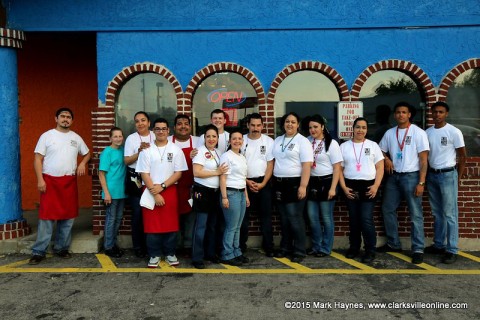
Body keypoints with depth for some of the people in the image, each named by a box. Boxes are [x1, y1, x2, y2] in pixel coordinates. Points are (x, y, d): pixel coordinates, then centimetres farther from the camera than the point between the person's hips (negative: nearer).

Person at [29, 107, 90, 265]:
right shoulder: (47, 136, -1)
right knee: (47, 216, -5)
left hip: (70, 181, 4)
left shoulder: (76, 138, 11)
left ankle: (61, 248, 20)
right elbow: (38, 158, -4)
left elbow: (87, 153, 24)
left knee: (68, 216, 7)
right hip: (50, 181, -4)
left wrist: (82, 163, 2)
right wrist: (40, 179, -13)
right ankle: (39, 251, 3)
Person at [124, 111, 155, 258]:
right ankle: (138, 246, 14)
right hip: (135, 178, -1)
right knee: (137, 213, 3)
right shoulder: (131, 138, 2)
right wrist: (139, 152, -14)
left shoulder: (156, 137, 6)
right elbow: (126, 161, -2)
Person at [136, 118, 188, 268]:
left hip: (170, 191, 0)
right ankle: (154, 255, 15)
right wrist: (155, 193, -12)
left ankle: (170, 253, 19)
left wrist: (162, 186, -12)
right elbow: (144, 174, -4)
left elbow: (178, 173, -1)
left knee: (170, 224, 4)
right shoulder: (147, 150, 1)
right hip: (150, 192, 0)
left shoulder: (176, 150, 3)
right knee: (152, 224, 2)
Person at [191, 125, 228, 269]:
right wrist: (216, 172, -17)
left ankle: (210, 253, 28)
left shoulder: (217, 152, 14)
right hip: (203, 192, -8)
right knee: (201, 226, -5)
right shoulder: (201, 151, -10)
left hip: (215, 192, 8)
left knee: (213, 225, 15)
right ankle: (197, 258, 3)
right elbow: (197, 172, -21)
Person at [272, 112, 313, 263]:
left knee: (295, 218, -4)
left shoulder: (302, 141, -4)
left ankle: (299, 251, 6)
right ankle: (285, 248, 22)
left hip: (295, 184, -5)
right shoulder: (277, 141, 14)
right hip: (279, 184, 6)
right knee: (284, 218, 11)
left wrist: (303, 186, -18)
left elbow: (306, 165, -11)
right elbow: (273, 162, 16)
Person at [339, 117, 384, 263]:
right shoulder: (344, 146, 7)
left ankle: (370, 250, 5)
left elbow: (380, 167, 1)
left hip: (368, 186, -2)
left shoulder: (373, 145, 5)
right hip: (350, 187, 2)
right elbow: (339, 169, 5)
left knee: (366, 220, -7)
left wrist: (376, 186, -10)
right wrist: (344, 187, -5)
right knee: (353, 220, 9)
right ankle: (354, 247, 23)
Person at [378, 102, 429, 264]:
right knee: (388, 210, 10)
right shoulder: (389, 133, 7)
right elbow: (381, 151, 20)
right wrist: (386, 159, -3)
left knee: (415, 214, -1)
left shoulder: (418, 133, -6)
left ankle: (418, 249, 7)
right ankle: (393, 244, 24)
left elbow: (423, 159, -8)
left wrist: (421, 182, -14)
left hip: (411, 176, -5)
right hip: (393, 177, 5)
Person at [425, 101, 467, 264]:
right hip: (432, 175, 5)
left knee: (449, 214, -2)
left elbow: (462, 156, -2)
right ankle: (439, 245, 23)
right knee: (437, 213, 13)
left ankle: (452, 250, 5)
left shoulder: (454, 132, -7)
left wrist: (458, 178, -1)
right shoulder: (427, 132, 7)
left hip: (448, 175, -5)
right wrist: (426, 174, 7)